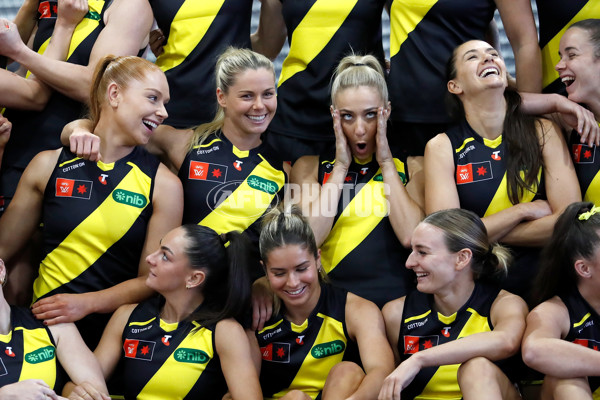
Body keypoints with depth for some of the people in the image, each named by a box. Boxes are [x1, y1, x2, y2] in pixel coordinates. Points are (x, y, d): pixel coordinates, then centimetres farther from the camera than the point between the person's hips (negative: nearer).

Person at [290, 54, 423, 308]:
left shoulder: (411, 166, 16)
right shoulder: (309, 166, 15)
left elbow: (413, 237, -2)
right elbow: (307, 240, -1)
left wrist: (386, 163, 3)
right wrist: (341, 167, 3)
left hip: (397, 300, 0)